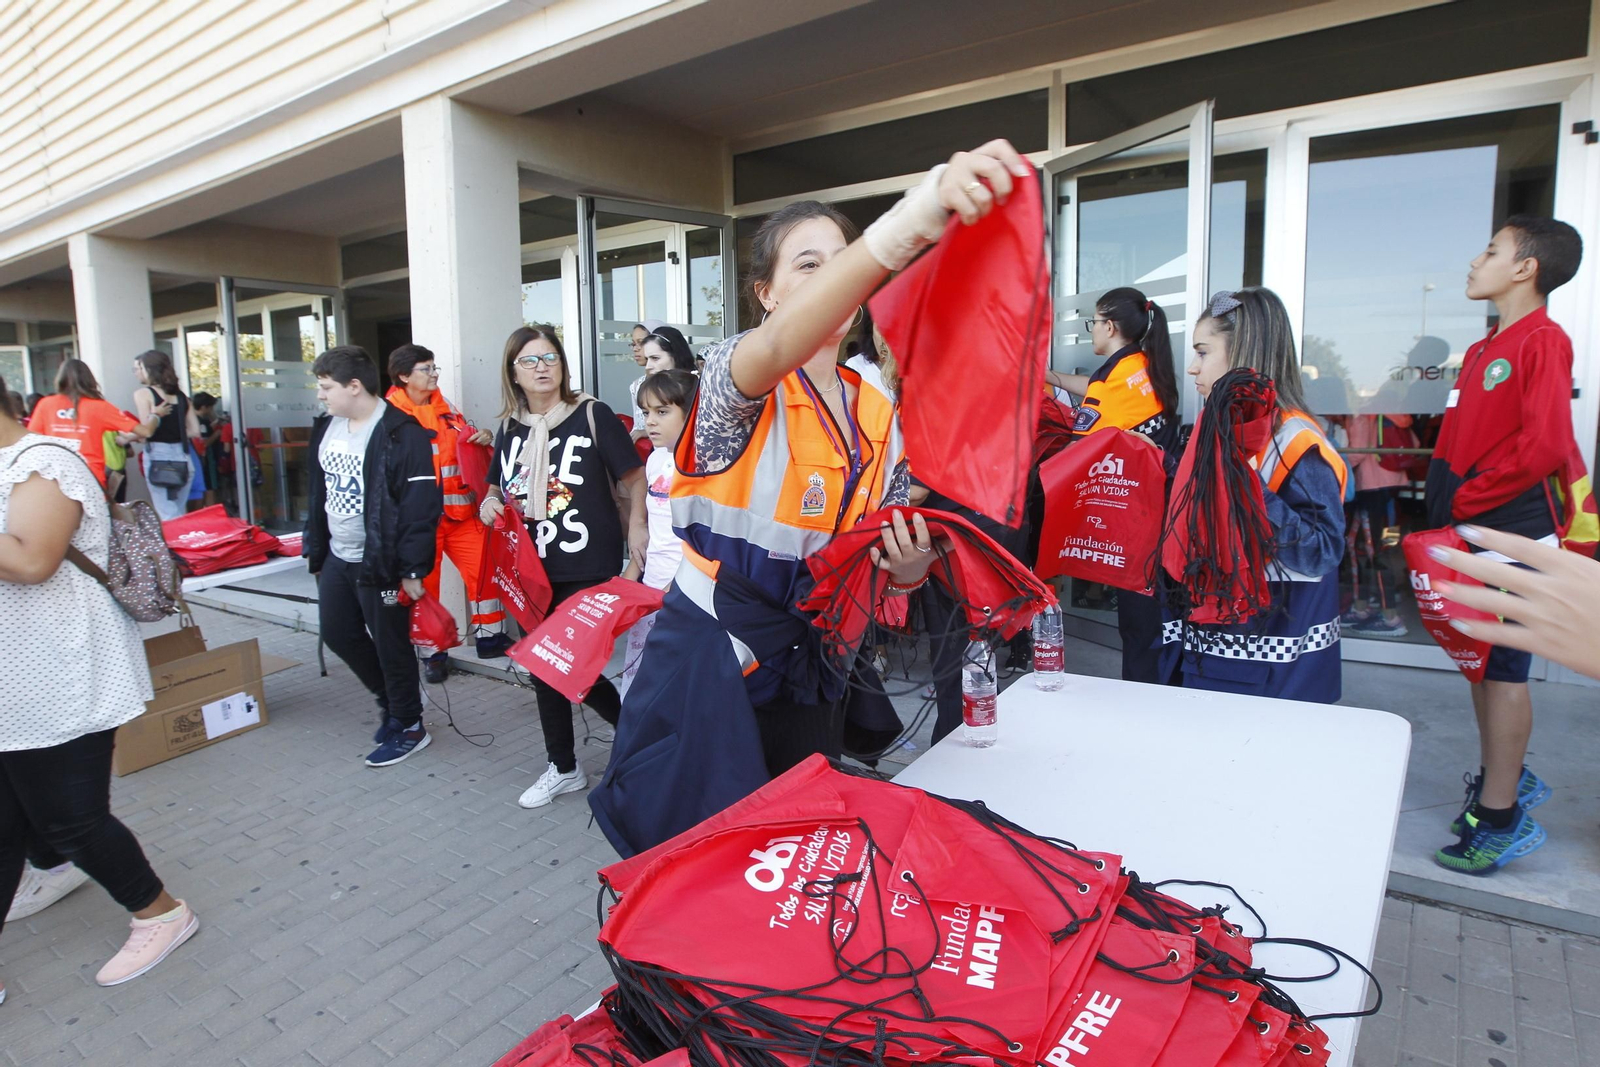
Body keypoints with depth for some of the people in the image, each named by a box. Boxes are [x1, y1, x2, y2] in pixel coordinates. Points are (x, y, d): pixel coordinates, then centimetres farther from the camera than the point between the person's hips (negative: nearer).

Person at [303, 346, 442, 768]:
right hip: (337, 558, 9)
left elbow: (421, 506, -20)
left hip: (379, 562, -9)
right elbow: (318, 493, 17)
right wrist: (314, 549, 16)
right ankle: (391, 697, 37)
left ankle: (407, 725, 21)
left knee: (390, 645, 2)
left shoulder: (400, 433, -18)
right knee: (338, 633, 17)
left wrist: (413, 568, -21)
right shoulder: (327, 427, 9)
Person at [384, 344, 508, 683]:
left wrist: (483, 439, 1)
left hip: (461, 511, 5)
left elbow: (468, 445, 23)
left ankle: (490, 636, 20)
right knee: (424, 582, 5)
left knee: (484, 568, 4)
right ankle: (434, 652, 18)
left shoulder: (447, 409, 11)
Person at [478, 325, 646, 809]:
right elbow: (498, 488, 21)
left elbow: (634, 477, -3)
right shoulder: (509, 428, 10)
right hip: (531, 571, 6)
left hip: (588, 570, -6)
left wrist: (636, 526, -15)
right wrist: (490, 503, -1)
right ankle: (563, 768, 31)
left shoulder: (592, 415, -6)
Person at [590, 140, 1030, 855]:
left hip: (812, 669, 6)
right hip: (711, 660, -5)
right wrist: (911, 220, -52)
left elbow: (885, 563, 13)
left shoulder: (879, 416, 7)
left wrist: (908, 570, -13)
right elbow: (780, 346, -37)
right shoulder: (735, 374, -11)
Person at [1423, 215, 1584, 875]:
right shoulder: (1483, 349, 16)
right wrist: (1443, 509, 8)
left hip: (1510, 536, -8)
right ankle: (1503, 779, 32)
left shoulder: (1542, 341, -11)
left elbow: (1545, 445, -20)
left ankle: (1500, 819, 9)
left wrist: (1467, 500, -15)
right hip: (1472, 535, 9)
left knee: (1503, 668, -2)